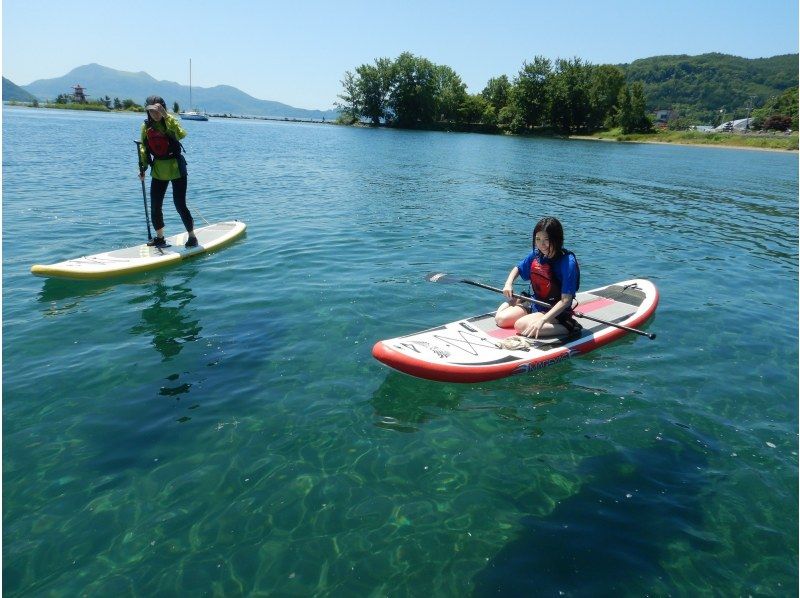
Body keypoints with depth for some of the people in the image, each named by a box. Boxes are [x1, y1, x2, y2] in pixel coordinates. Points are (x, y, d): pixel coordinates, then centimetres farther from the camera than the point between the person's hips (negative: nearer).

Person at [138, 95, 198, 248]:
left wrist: (165, 116, -37)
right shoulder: (146, 127, 3)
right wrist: (143, 168, 3)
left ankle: (192, 237, 10)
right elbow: (143, 148, 11)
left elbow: (181, 134, -32)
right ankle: (160, 238, 23)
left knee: (180, 205, -5)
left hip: (177, 169, -5)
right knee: (155, 206, 6)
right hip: (158, 171, 5)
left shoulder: (170, 121, -9)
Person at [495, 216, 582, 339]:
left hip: (556, 310, -6)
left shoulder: (568, 262, -22)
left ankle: (568, 327, -16)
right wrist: (508, 284, -4)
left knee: (521, 326, -29)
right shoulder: (536, 254, -4)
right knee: (500, 319, -10)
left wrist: (542, 320, -34)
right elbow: (517, 269, 17)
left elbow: (566, 300, -26)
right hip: (534, 303, 6)